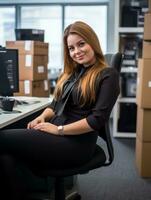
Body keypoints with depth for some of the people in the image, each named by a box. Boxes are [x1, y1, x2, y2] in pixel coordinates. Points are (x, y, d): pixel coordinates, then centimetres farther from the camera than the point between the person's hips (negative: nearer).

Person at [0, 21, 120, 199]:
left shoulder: (107, 75, -4)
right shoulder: (72, 72, 19)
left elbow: (97, 119, -14)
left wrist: (59, 129, -15)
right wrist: (42, 117, -2)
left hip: (76, 143, -7)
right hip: (57, 136, 7)